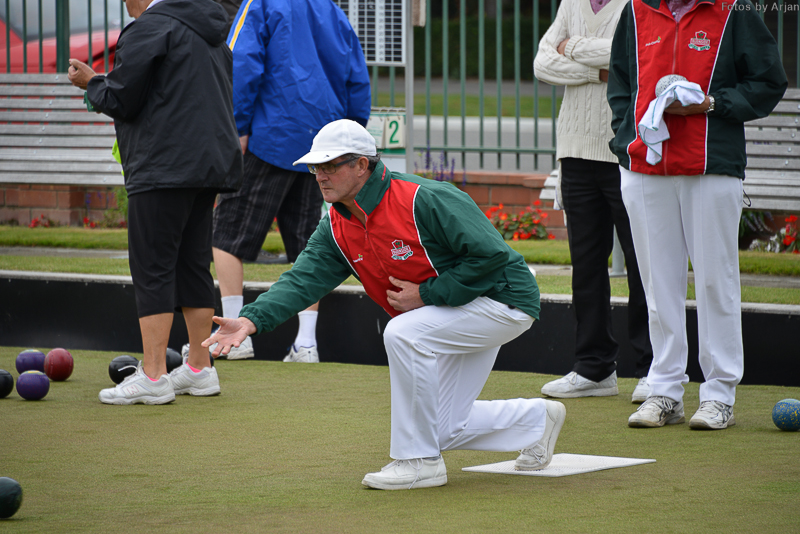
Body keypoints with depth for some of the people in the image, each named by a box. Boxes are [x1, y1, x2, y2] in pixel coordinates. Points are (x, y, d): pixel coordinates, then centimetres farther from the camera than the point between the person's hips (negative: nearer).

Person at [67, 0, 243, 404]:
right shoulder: (211, 33, 19)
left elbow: (120, 101, -9)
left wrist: (90, 82, 9)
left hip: (163, 170, -9)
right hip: (210, 164, 9)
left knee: (152, 269, -7)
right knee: (193, 265, 13)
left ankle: (152, 376, -11)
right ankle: (199, 369, 16)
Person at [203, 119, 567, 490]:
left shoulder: (424, 200, -27)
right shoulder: (335, 227, -2)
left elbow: (492, 255, -27)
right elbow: (303, 279, -12)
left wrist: (426, 295, -24)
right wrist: (251, 320, -28)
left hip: (504, 299, -9)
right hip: (451, 318, 9)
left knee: (402, 334, -30)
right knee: (442, 430, 8)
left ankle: (420, 461, -18)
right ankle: (536, 419, 35)